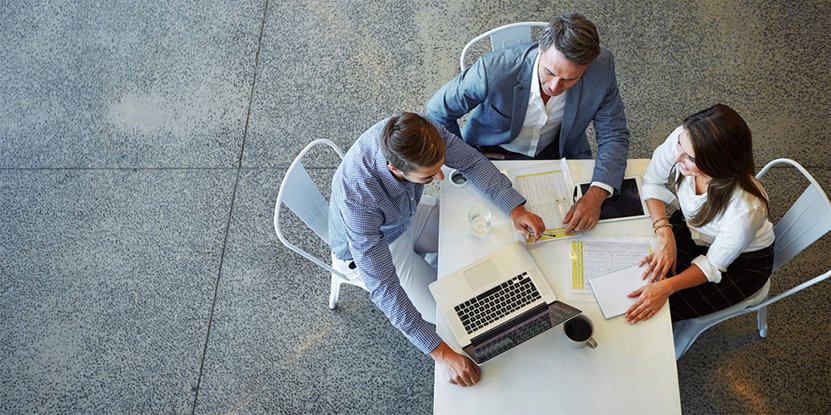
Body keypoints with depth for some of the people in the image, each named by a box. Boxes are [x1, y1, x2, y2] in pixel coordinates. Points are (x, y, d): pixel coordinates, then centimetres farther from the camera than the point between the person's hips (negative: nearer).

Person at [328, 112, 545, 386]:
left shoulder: (421, 131, -33)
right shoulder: (358, 198, -46)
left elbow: (471, 161, -14)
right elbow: (382, 286, -41)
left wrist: (515, 207, -27)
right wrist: (441, 352, -43)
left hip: (407, 215, 5)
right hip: (366, 247, -5)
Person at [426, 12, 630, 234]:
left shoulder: (601, 66, -27)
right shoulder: (494, 70, -35)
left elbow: (614, 135, -15)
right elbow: (438, 111, -17)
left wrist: (596, 194, -31)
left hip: (559, 150, 2)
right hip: (496, 154, -2)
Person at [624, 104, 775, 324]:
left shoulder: (746, 210, -42)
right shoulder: (682, 139, -32)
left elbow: (713, 265, -24)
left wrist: (666, 287, -39)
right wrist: (665, 234, -25)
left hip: (741, 262, -4)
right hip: (692, 227, 4)